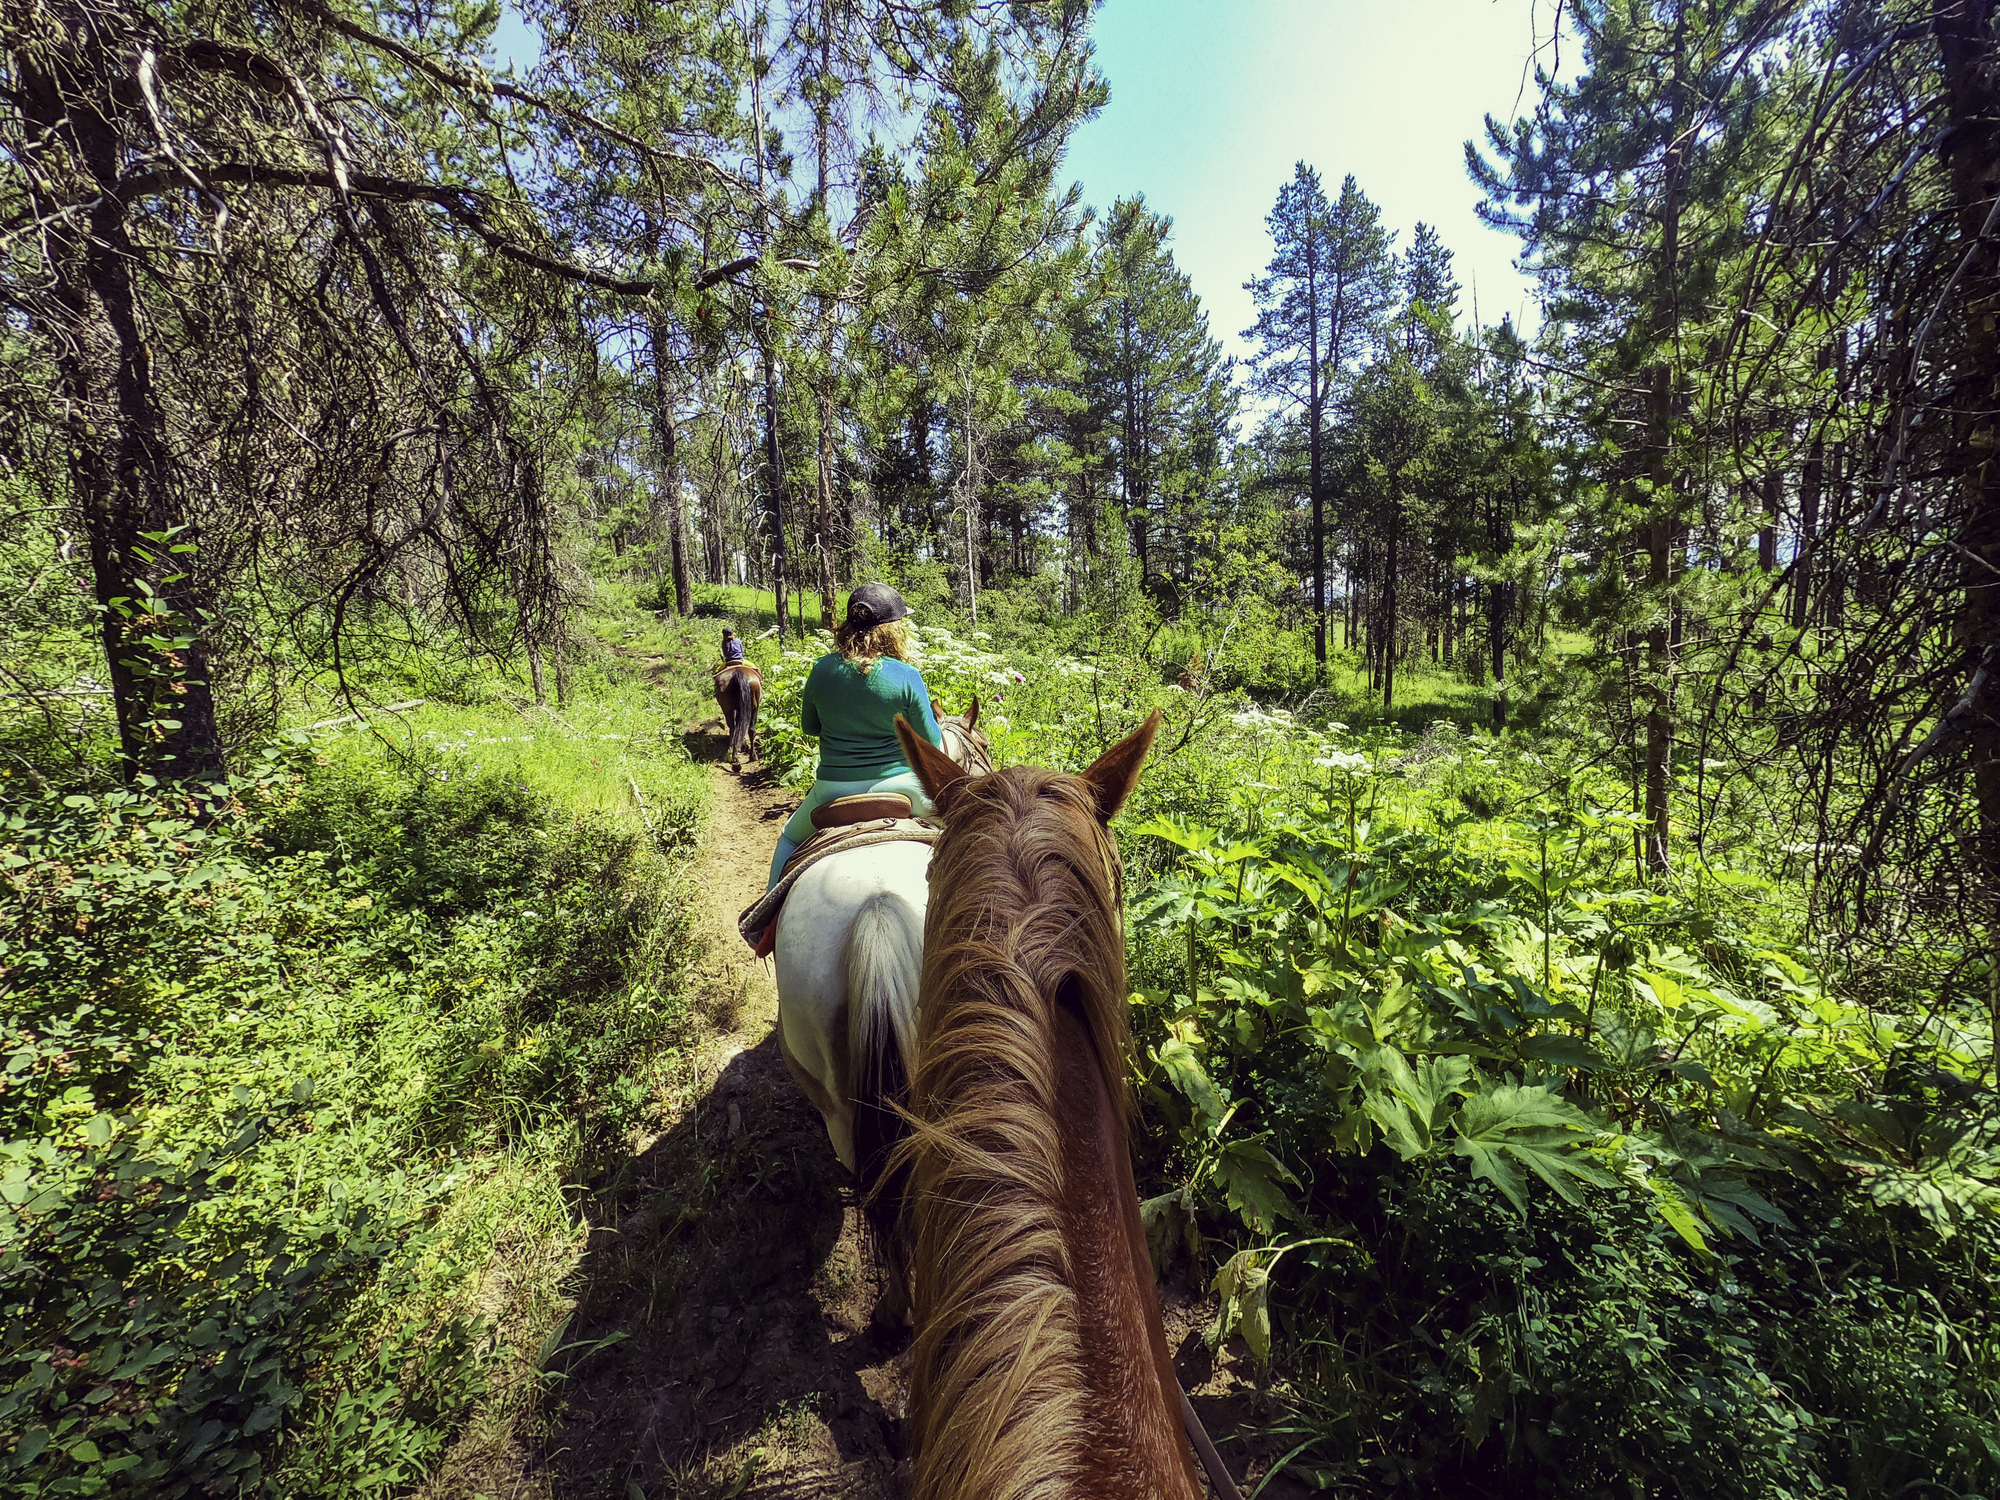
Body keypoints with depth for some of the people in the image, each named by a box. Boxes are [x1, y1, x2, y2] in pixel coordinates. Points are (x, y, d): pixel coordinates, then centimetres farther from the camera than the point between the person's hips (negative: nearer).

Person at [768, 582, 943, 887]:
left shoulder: (823, 669, -8)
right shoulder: (907, 677, -16)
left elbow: (808, 726, 8)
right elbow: (931, 744, -8)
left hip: (834, 790, 2)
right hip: (900, 784, -2)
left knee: (790, 839, 31)